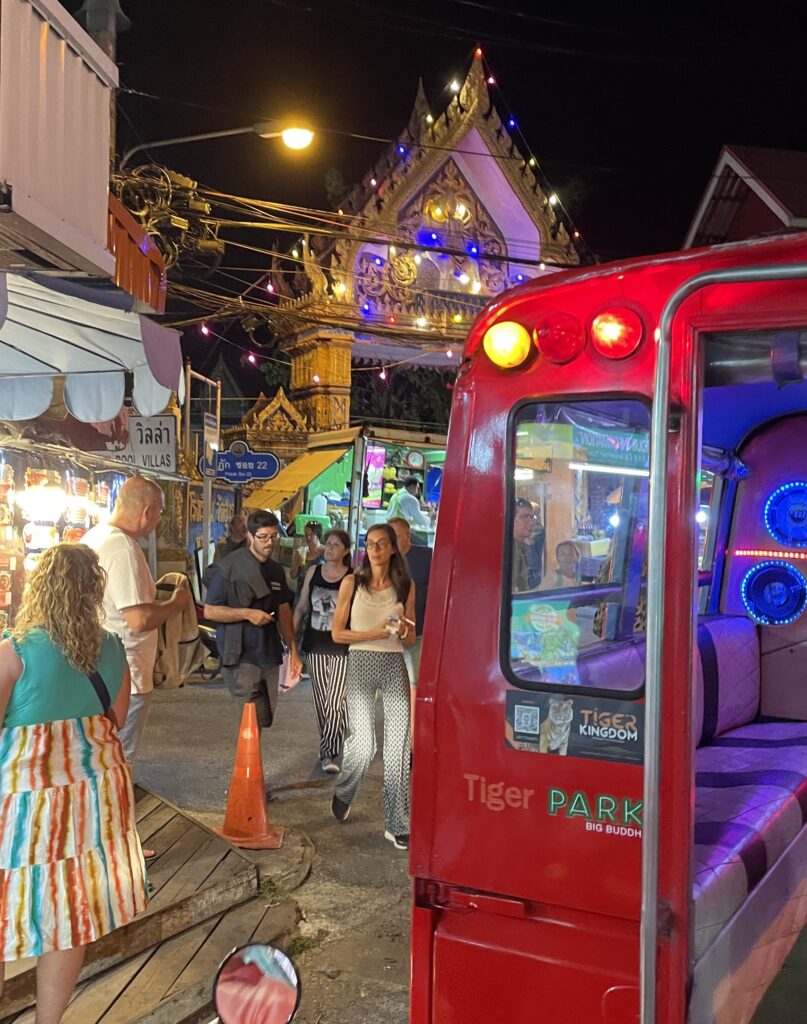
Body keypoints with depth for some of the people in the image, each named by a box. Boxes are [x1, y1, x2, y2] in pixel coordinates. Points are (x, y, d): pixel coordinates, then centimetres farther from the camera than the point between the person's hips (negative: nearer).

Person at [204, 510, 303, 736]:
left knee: (263, 719, 9)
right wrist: (247, 613, -18)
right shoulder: (230, 567, -7)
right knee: (255, 718, -11)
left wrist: (293, 650, 10)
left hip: (270, 655, 6)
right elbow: (209, 611, -9)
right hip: (241, 655, -6)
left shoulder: (276, 570, 12)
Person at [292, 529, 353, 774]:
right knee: (321, 702, 10)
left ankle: (329, 753, -5)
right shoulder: (313, 572, 7)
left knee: (335, 702, -12)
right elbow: (301, 607, 14)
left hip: (342, 647, -4)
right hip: (315, 646, 4)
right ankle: (329, 751, 22)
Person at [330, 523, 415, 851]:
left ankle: (397, 825, 12)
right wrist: (377, 633, -9)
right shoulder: (352, 582, 2)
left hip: (395, 666, 3)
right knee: (363, 746, -10)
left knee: (399, 746, 0)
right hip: (361, 663, -2)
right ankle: (343, 795, 24)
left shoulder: (405, 586, 8)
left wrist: (403, 630, -8)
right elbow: (337, 633, 0)